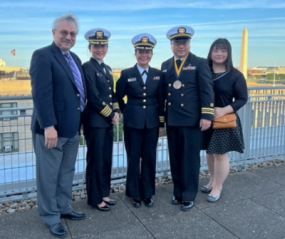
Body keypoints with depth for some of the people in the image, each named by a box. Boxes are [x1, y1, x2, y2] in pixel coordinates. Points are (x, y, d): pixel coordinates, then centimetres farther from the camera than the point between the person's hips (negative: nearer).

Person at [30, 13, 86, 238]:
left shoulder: (75, 59, 15)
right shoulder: (42, 56, -11)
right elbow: (41, 94, -20)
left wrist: (80, 120, 15)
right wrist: (49, 126, -25)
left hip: (72, 128, 8)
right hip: (52, 128, -8)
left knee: (67, 172, 19)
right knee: (49, 176, 6)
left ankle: (64, 208, 35)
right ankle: (51, 217, 21)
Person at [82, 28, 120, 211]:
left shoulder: (107, 68, 16)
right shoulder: (87, 67, -10)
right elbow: (94, 97, -17)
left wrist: (116, 112, 0)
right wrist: (110, 115, -12)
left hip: (108, 121, 8)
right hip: (95, 122, -8)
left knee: (107, 159, 13)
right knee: (96, 160, 1)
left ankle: (104, 194, 27)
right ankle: (95, 198, 14)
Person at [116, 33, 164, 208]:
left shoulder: (158, 74, 4)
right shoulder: (126, 74, -2)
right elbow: (118, 97, 7)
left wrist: (162, 122, 6)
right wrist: (126, 112, 5)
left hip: (152, 122, 2)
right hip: (133, 122, -2)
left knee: (150, 158, 7)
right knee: (133, 158, 5)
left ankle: (148, 194, 21)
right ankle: (135, 194, 20)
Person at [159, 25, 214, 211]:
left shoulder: (200, 63, -1)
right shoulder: (165, 66, 12)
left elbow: (207, 91, -6)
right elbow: (163, 93, 13)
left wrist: (207, 115, -14)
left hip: (192, 120, -4)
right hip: (171, 121, 5)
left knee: (190, 159, 4)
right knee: (175, 159, 12)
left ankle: (189, 196, 17)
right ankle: (178, 192, 27)